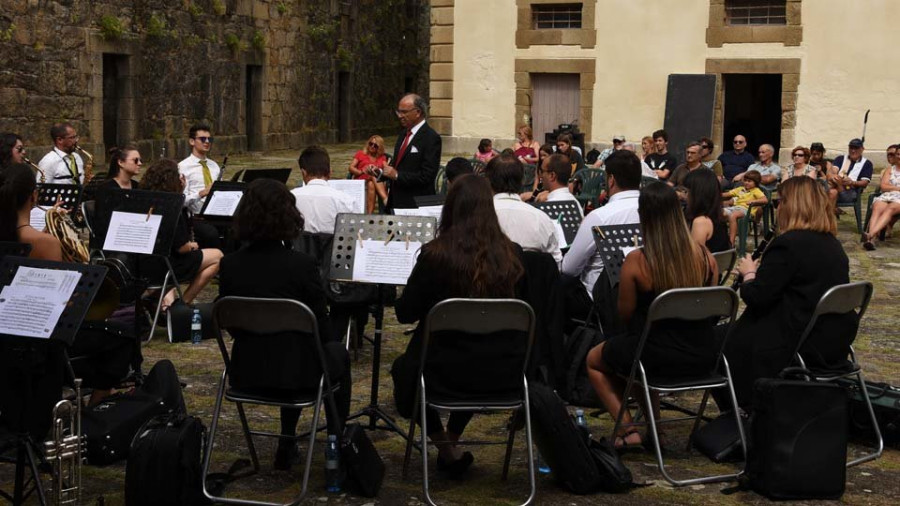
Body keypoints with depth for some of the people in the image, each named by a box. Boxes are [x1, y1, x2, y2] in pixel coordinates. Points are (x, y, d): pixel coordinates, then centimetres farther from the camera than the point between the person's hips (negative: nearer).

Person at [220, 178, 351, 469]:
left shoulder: (230, 265, -8)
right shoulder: (301, 265, -19)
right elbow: (322, 328, -10)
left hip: (245, 372, 4)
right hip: (293, 371, -4)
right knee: (338, 353, 29)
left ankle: (287, 446, 36)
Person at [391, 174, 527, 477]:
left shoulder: (435, 254, -14)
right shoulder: (512, 255, -5)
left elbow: (405, 313, -5)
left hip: (445, 371, -3)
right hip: (504, 373, 3)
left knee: (403, 368, 31)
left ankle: (447, 450, 21)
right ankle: (452, 439, 39)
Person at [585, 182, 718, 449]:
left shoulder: (636, 261, -20)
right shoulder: (703, 255, -7)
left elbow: (625, 314, -8)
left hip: (658, 358, -5)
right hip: (703, 356, 5)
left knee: (593, 360, 24)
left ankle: (628, 430, 12)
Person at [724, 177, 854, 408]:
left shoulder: (788, 244, -19)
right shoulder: (832, 243, 9)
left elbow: (756, 298, -16)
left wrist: (749, 273, 4)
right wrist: (762, 270, 13)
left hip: (801, 344, -9)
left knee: (728, 340, 12)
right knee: (739, 328, 26)